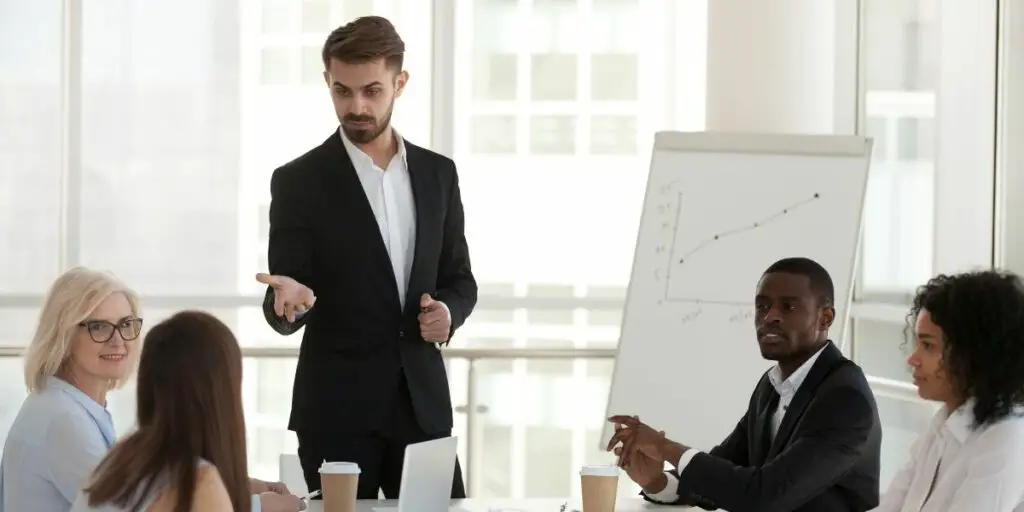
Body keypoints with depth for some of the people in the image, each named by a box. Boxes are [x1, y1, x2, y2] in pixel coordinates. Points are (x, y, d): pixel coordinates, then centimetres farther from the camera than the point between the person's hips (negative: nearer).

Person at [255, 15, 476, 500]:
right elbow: (281, 313, -6)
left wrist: (447, 311, -7)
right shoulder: (298, 182, -4)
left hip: (422, 400, 3)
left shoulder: (437, 173, 8)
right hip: (336, 409, -3)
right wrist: (290, 301, -29)